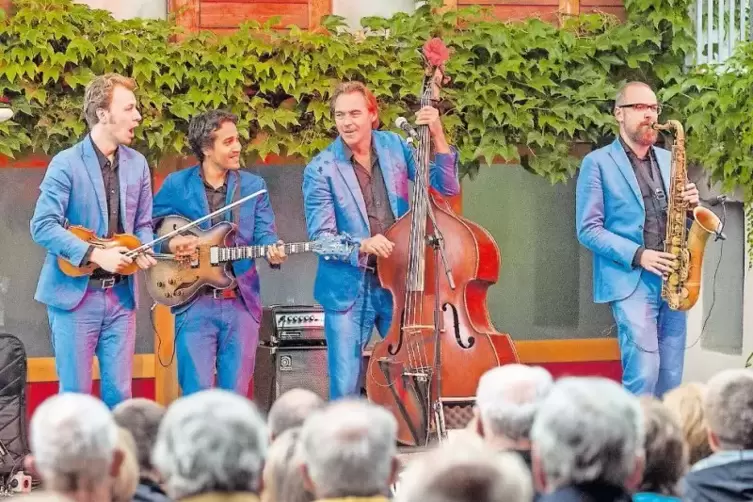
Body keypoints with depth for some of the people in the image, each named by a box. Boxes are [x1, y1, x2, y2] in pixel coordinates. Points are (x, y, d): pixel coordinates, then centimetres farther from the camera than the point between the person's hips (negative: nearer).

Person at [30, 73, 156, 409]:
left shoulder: (137, 164, 8)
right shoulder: (66, 164, -10)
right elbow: (42, 226, -14)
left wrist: (144, 252, -6)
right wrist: (95, 255, -20)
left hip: (121, 293, 5)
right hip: (76, 292, -5)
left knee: (119, 394, 6)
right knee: (75, 395, 0)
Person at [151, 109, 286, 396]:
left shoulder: (254, 186, 9)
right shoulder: (176, 185, 3)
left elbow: (264, 234, 4)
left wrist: (273, 251, -18)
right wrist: (169, 244, -10)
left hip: (241, 302, 2)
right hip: (194, 301, -2)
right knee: (197, 393, -7)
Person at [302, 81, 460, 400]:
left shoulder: (394, 147, 2)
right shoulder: (321, 169, -8)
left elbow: (446, 188, 2)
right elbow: (320, 236, -9)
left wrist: (437, 137, -12)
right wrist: (362, 245, -28)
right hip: (349, 288, -3)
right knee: (345, 388, -2)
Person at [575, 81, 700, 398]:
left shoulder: (668, 160, 18)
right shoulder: (598, 163, 1)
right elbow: (588, 230, -5)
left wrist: (691, 205, -1)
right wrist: (638, 256, -16)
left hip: (671, 282, 6)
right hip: (630, 282, -6)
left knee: (670, 379, 4)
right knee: (644, 372, -17)